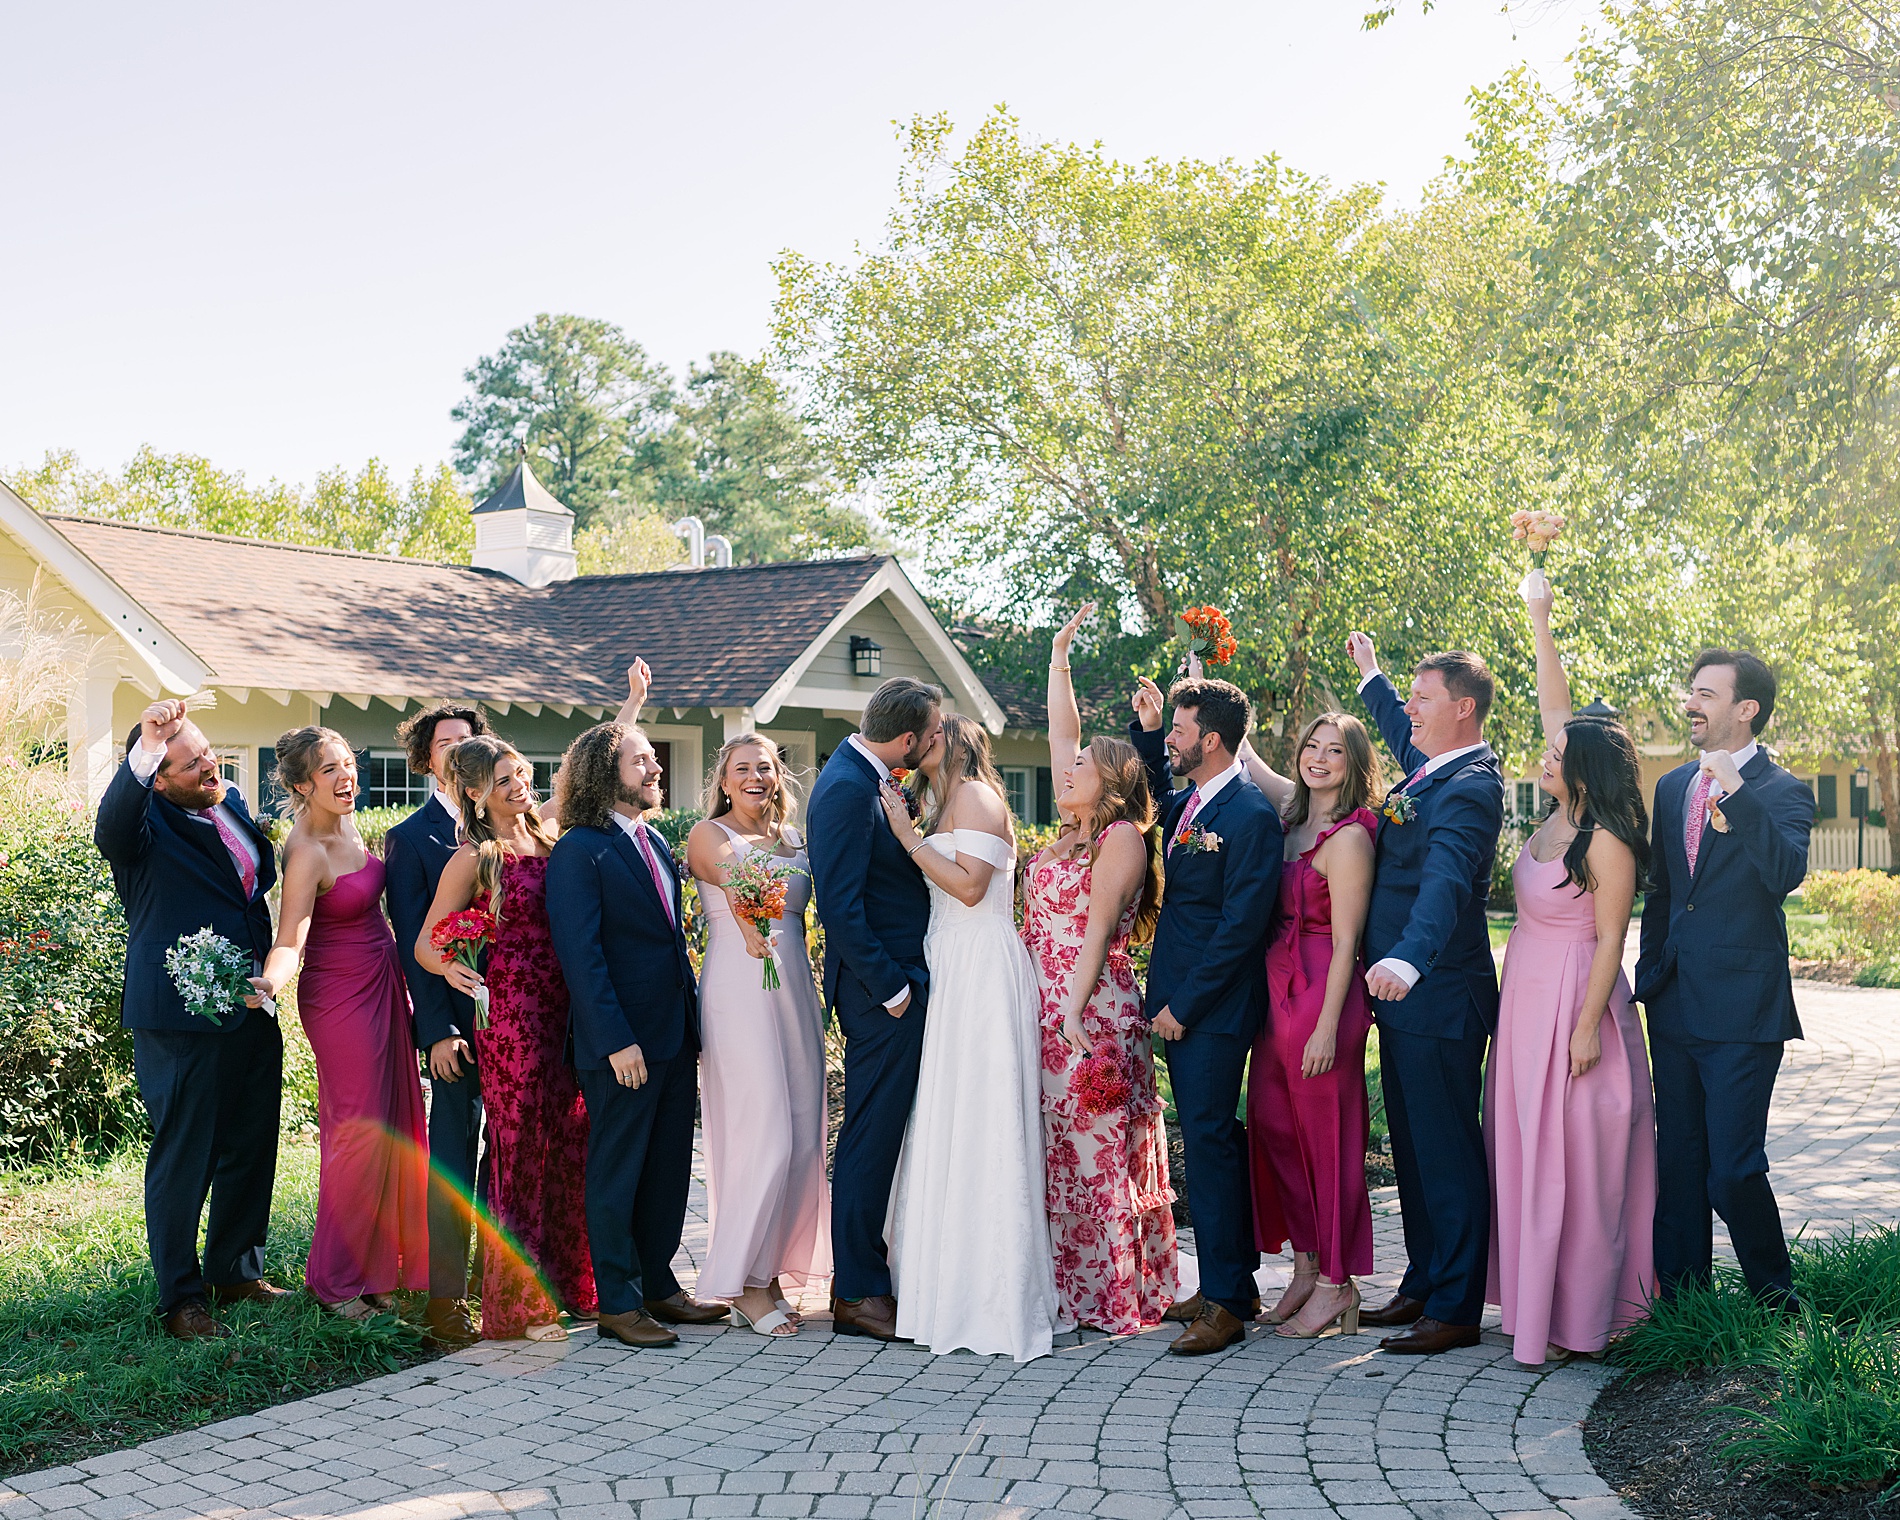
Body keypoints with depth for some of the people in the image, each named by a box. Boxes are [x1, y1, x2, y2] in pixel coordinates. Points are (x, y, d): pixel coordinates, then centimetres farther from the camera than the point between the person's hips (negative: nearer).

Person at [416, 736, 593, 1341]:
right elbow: (426, 944, -4)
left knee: (568, 1146, 10)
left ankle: (566, 1287, 23)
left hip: (565, 1013, 6)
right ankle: (515, 1304, 11)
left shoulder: (549, 838, 10)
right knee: (521, 1151, 0)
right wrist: (450, 968, -27)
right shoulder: (474, 858, -6)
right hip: (511, 1013, -6)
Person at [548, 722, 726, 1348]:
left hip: (674, 1036, 8)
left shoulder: (656, 844, 14)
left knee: (668, 1167, 15)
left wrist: (692, 1019, 12)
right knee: (616, 1172, 4)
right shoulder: (579, 851, -12)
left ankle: (658, 1285, 27)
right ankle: (617, 1305, 14)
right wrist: (616, 1041, -21)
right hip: (621, 1042, -8)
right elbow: (580, 955, -17)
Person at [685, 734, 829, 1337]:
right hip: (740, 993, -6)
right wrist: (749, 925, -37)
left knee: (801, 1135, 7)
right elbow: (732, 877, -21)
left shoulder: (793, 839, 16)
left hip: (797, 989, 7)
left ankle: (771, 1272, 19)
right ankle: (744, 1283, 3)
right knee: (763, 1137, -9)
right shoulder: (708, 834, -1)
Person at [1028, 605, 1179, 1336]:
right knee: (1054, 1145, 8)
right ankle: (1069, 1285, 15)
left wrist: (1075, 1009, -18)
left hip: (1093, 1012, -8)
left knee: (1099, 1144, -4)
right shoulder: (1073, 832, 16)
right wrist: (1059, 657, 23)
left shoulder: (1122, 836, -6)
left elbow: (1098, 930, -13)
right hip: (1045, 1009, 8)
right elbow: (1062, 734, 21)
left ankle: (1116, 1294, 2)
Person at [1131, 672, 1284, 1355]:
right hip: (1179, 998, 9)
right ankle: (1235, 1281, 25)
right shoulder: (1188, 801, 10)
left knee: (1209, 1139, -6)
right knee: (1210, 1138, 14)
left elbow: (1240, 926, -20)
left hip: (1213, 1007, -9)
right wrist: (1146, 726, 17)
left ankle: (1224, 1303, 3)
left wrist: (1184, 1005, -17)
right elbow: (1151, 789, 35)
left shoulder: (1251, 815, -17)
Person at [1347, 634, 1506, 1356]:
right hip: (1404, 997, 10)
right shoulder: (1429, 767, 10)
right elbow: (1401, 734, 36)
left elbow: (1447, 879, -38)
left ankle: (1455, 1310, 8)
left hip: (1438, 998, -10)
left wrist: (1409, 959, -53)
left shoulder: (1470, 789, -20)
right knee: (1413, 1148, 17)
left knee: (1448, 1153, -1)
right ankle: (1423, 1285, 29)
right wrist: (1370, 675, 46)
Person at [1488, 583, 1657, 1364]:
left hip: (1571, 1003, -9)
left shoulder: (1606, 843, -18)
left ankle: (1576, 1317, 6)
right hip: (1526, 998, 9)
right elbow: (1555, 706, 9)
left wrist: (1587, 1027, -18)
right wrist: (1539, 619, 12)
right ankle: (1539, 1297, 24)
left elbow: (1609, 942, -17)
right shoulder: (1559, 817, 3)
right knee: (1528, 1151, 13)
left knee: (1572, 1155, -2)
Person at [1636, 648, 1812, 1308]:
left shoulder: (1782, 793, -6)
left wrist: (1737, 794, -30)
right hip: (1675, 1005, 6)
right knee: (1678, 1164, 13)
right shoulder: (1672, 787, 13)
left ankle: (1775, 1299, 17)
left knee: (1733, 1171, -6)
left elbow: (1787, 874, -25)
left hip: (1743, 1011, -6)